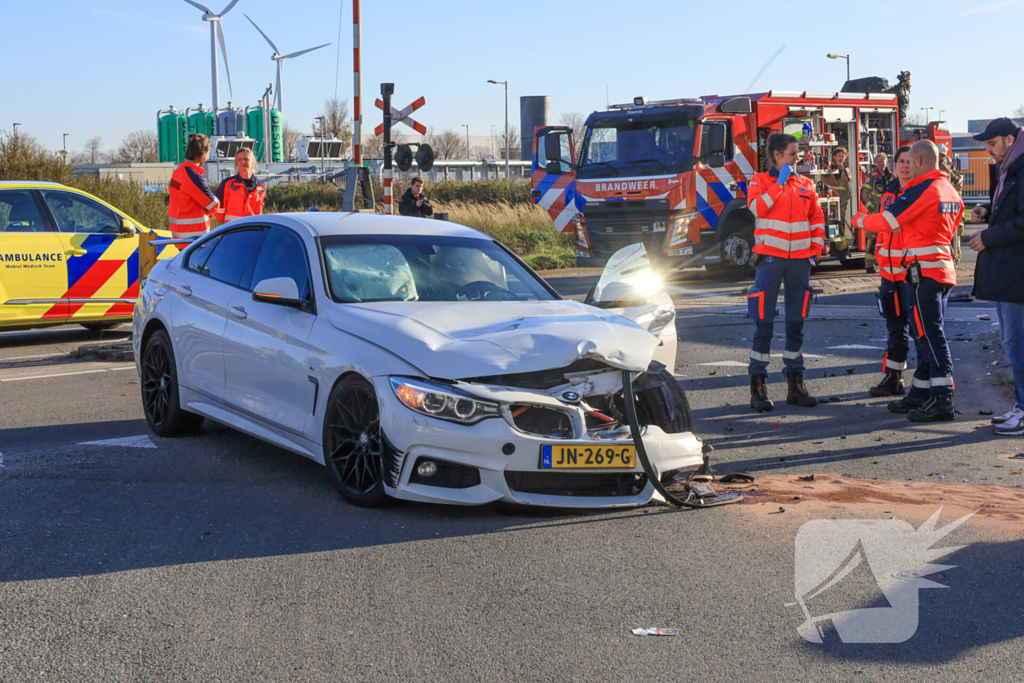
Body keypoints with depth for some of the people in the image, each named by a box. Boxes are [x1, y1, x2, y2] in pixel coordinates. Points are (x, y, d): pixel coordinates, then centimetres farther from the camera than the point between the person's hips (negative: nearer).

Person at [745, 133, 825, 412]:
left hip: (799, 260, 4)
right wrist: (779, 183, -10)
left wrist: (816, 250, 7)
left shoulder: (805, 185, 12)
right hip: (771, 258, -4)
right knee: (764, 321, -7)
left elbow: (817, 219, 17)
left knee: (796, 323, 7)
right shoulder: (760, 182, 3)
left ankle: (795, 384, 14)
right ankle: (757, 386, -3)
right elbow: (757, 208, -16)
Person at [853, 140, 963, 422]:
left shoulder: (922, 189, -14)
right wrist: (907, 228, 22)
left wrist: (860, 219, 6)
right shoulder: (950, 191, 14)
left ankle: (942, 399, -9)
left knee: (929, 333, -8)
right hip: (943, 267, 9)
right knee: (924, 333, 14)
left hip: (923, 270, -9)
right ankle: (920, 394, 21)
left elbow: (886, 221, -12)